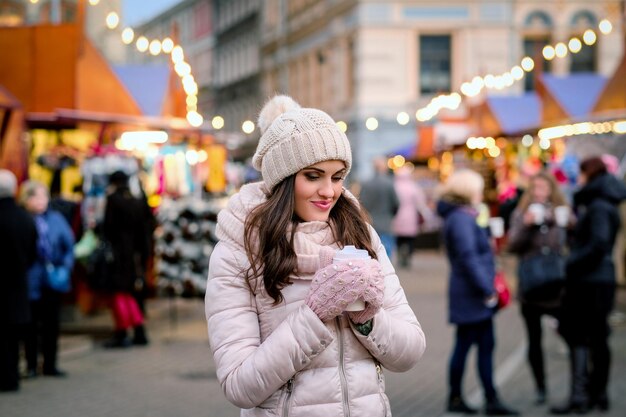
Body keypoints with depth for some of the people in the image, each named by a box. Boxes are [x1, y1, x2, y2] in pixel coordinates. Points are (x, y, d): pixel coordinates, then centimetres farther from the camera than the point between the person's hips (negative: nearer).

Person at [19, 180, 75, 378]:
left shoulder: (56, 219, 3)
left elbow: (69, 245, 5)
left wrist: (65, 267, -6)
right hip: (31, 280, -4)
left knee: (52, 323, 9)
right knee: (31, 324, 5)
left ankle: (50, 364, 18)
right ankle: (31, 365, 15)